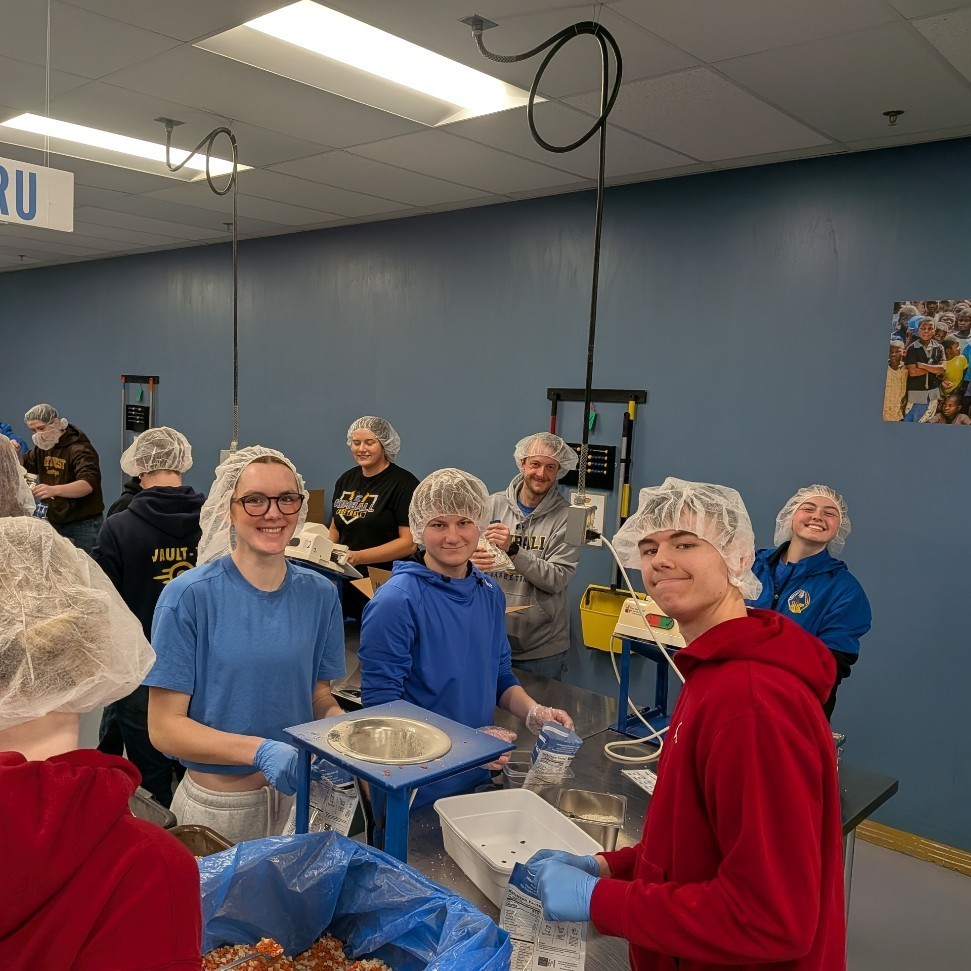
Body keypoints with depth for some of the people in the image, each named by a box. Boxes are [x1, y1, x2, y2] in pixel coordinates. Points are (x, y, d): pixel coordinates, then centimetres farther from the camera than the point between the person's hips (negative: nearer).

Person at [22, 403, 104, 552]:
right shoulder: (42, 447, 7)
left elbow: (89, 484, -33)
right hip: (55, 523, 7)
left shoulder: (79, 449, -18)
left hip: (84, 525, -7)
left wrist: (54, 490, -49)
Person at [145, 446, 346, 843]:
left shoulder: (319, 594, -4)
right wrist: (259, 750, -28)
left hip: (302, 797, 4)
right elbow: (164, 727, -15)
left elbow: (319, 696, 6)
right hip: (218, 807, -3)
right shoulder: (188, 596, -16)